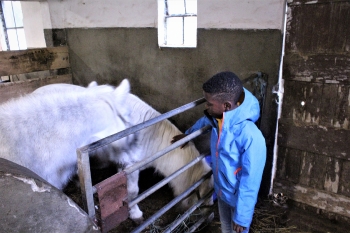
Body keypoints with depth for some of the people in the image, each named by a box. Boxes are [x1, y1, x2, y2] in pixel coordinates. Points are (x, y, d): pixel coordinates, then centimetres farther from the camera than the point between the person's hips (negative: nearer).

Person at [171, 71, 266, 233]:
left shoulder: (251, 136, -36)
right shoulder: (217, 119, -14)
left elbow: (250, 181, -27)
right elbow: (203, 121, 13)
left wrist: (241, 216, -18)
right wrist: (188, 134, 31)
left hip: (239, 198, -6)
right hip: (221, 191, 6)